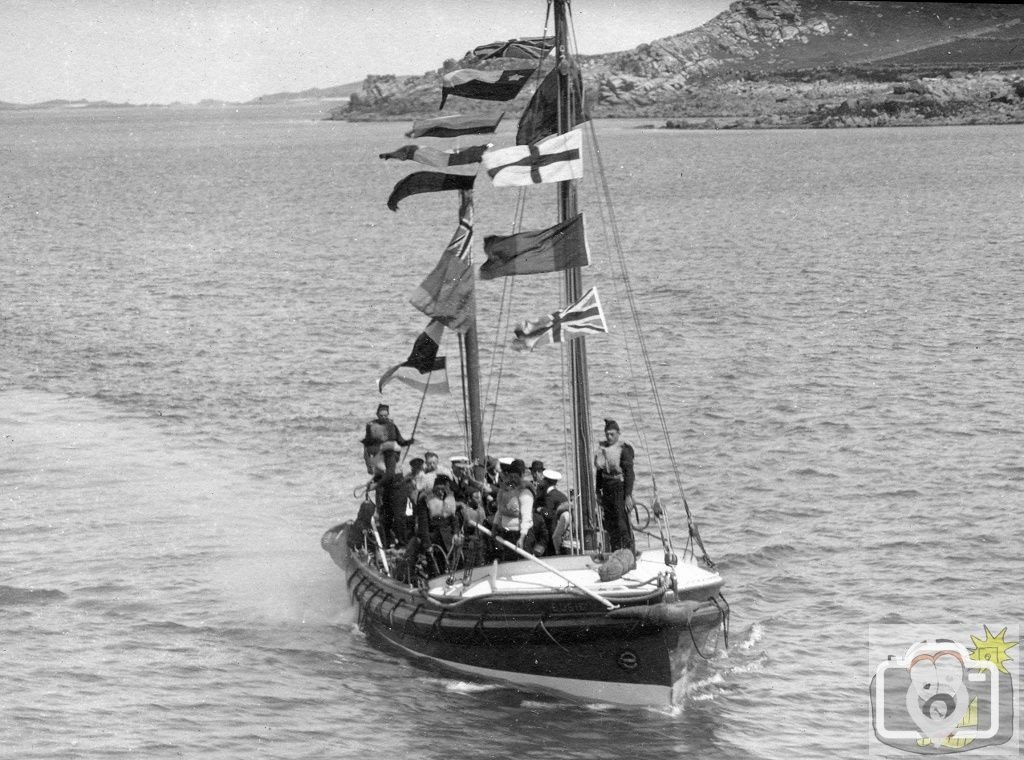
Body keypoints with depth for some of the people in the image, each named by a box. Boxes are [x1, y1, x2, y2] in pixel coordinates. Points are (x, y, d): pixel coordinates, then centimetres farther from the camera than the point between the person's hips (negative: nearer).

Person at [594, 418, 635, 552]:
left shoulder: (624, 449, -10)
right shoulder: (603, 448, 9)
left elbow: (629, 473, -13)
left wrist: (628, 495, -18)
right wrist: (598, 492, 15)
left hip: (620, 487, -6)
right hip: (607, 489, 6)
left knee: (622, 525, -9)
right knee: (610, 524, 7)